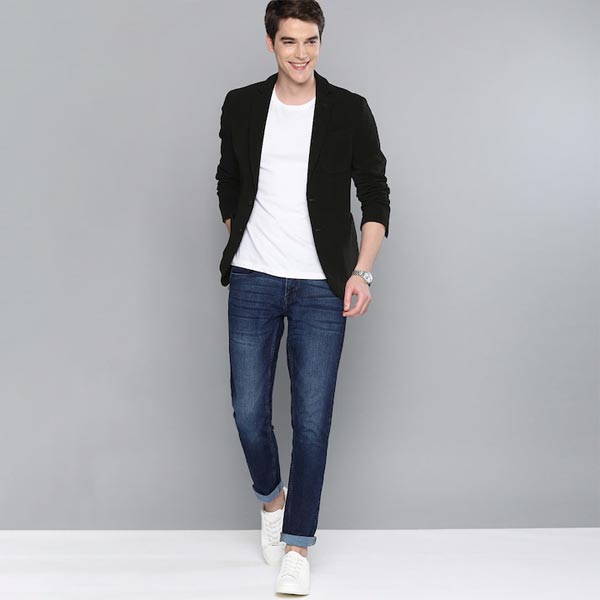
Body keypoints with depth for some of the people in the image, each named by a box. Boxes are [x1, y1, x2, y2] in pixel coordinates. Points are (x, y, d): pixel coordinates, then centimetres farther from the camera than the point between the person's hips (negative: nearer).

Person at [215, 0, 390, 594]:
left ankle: (296, 545, 13)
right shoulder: (241, 106, 5)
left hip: (321, 288, -2)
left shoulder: (349, 111, -1)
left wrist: (362, 271, -9)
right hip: (253, 282, 2)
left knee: (311, 419, -1)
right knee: (249, 411, 4)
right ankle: (271, 497, 34)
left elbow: (376, 197, 1)